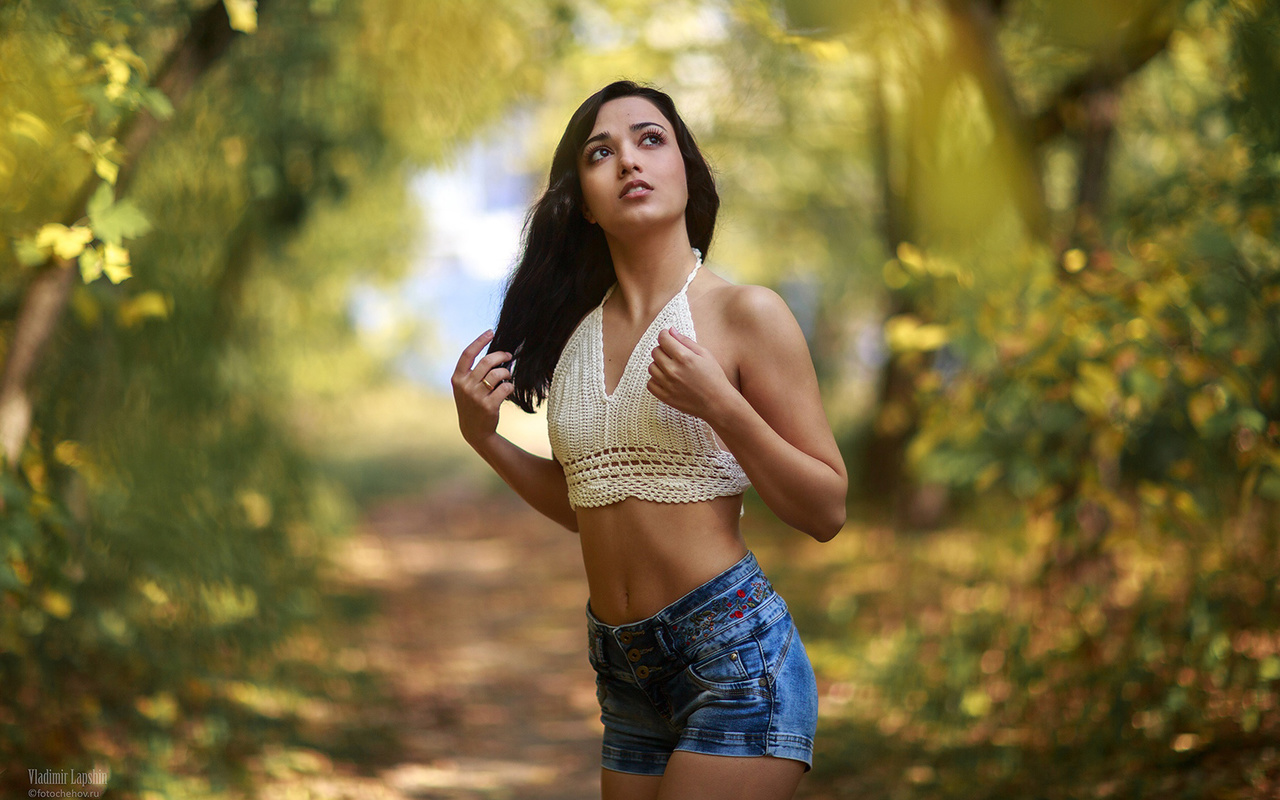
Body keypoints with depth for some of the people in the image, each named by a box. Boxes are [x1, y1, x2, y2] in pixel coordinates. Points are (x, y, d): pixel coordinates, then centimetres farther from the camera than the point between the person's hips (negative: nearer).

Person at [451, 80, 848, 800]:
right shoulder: (577, 334, 9)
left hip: (734, 656, -6)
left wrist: (719, 405, -19)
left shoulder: (745, 314, -6)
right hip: (625, 672, 6)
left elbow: (827, 512, -6)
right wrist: (484, 438, 5)